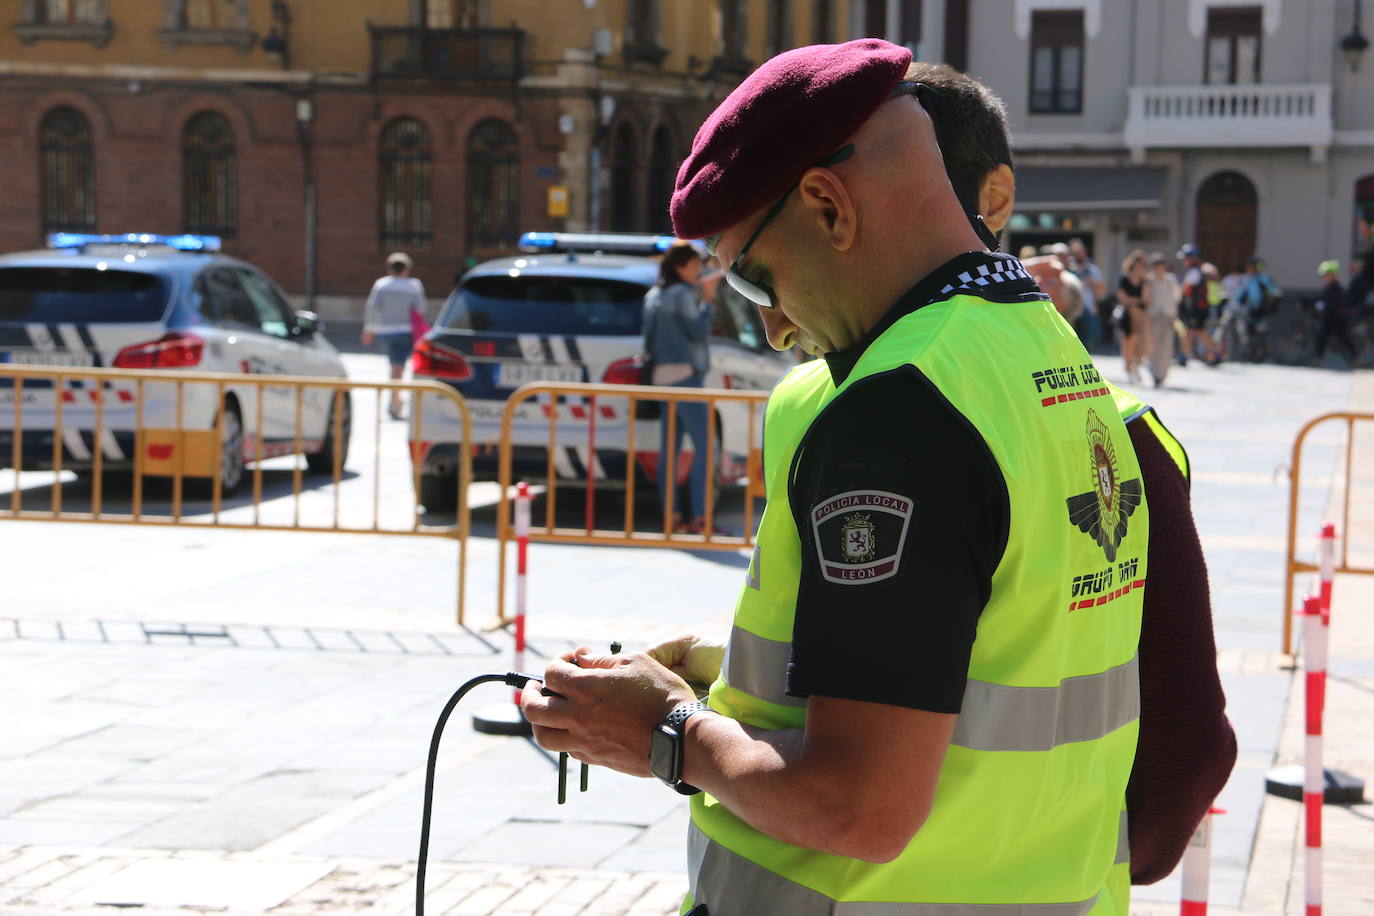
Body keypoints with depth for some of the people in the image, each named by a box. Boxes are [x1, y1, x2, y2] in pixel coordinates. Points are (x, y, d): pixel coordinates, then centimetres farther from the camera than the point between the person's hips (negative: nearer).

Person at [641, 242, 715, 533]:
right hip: (683, 375, -10)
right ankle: (699, 517, -16)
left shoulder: (653, 296, 18)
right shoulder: (682, 294, -11)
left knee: (669, 448, 7)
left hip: (663, 375, 10)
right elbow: (699, 331, -14)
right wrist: (706, 302, -6)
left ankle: (670, 515, 7)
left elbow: (650, 338, 20)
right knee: (704, 446, -11)